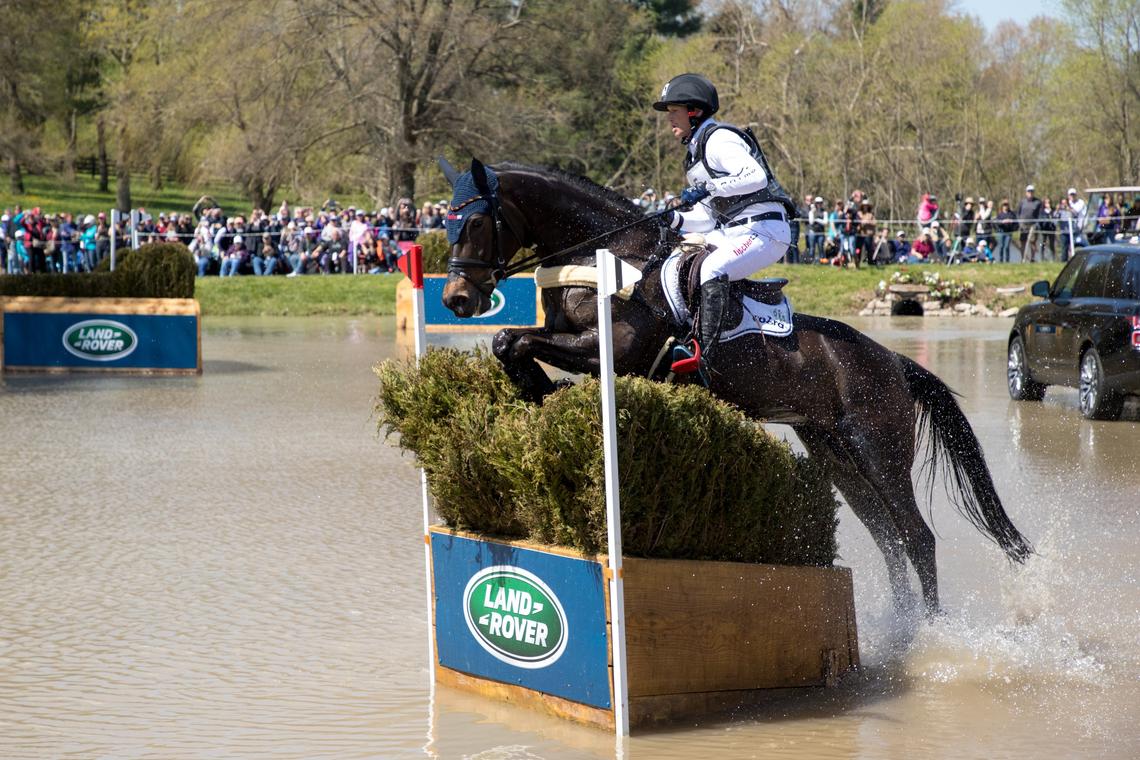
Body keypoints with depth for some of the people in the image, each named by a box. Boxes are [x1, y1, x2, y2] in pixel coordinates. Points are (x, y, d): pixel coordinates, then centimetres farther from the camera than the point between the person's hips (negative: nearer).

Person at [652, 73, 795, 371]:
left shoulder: (719, 139, -9)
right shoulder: (695, 152, 21)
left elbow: (756, 176, -25)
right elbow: (708, 218, 19)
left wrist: (708, 188, -27)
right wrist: (677, 220, 2)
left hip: (764, 229, -11)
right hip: (730, 231, 11)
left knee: (712, 270, -32)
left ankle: (705, 353, -42)